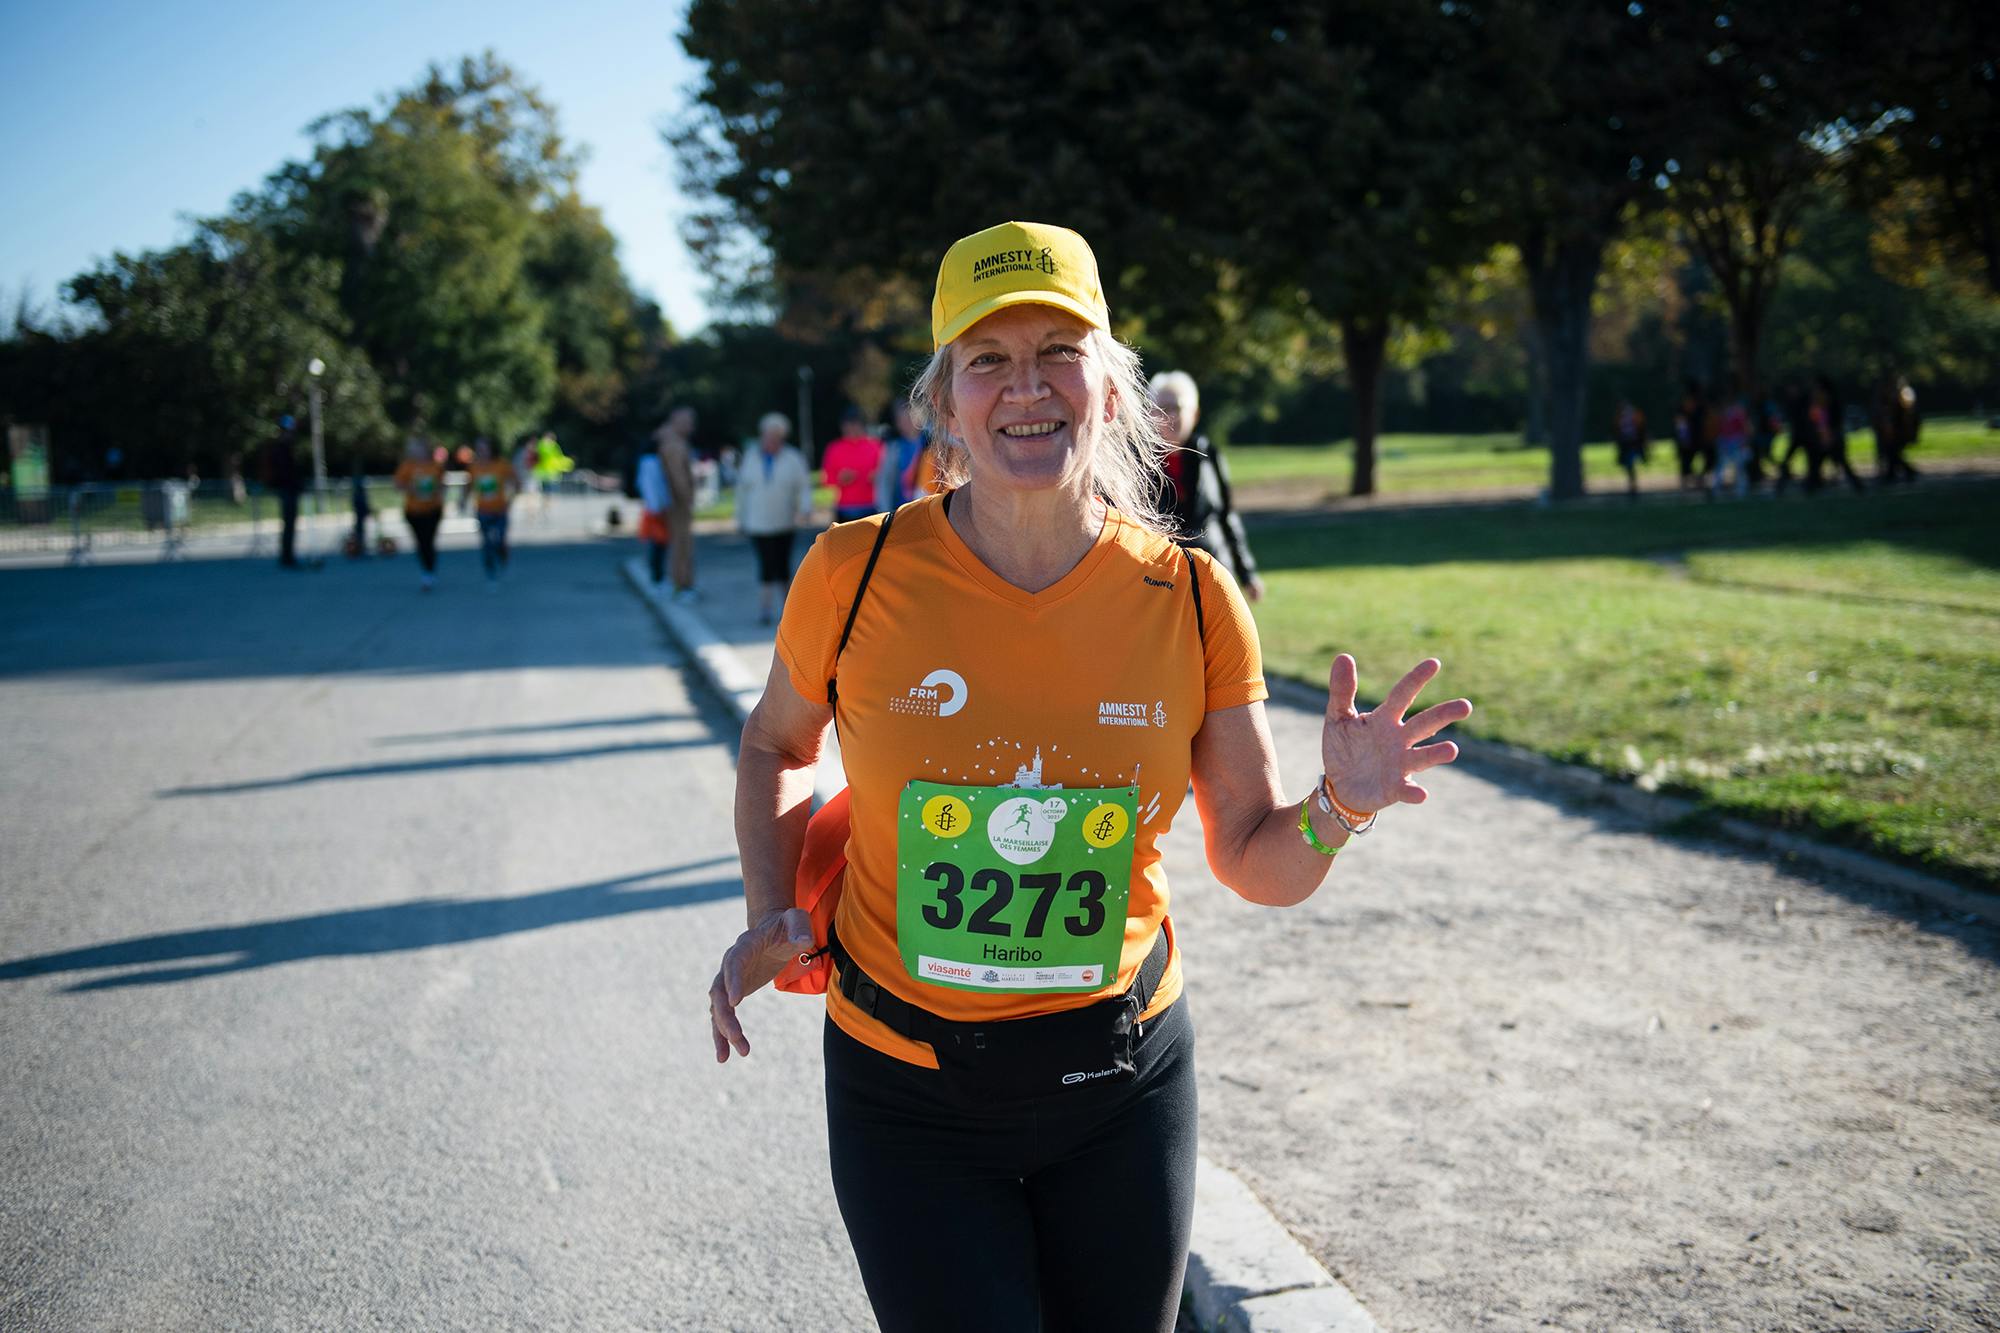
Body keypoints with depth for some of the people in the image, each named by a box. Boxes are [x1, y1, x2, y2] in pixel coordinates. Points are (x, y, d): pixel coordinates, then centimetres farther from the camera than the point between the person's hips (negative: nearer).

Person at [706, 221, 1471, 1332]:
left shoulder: (1192, 601, -8)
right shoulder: (854, 574, -11)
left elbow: (1258, 864, -2)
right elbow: (776, 748, 9)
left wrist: (1342, 808, -22)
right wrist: (771, 917, -5)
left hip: (1122, 1083, 2)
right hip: (910, 1100, -1)